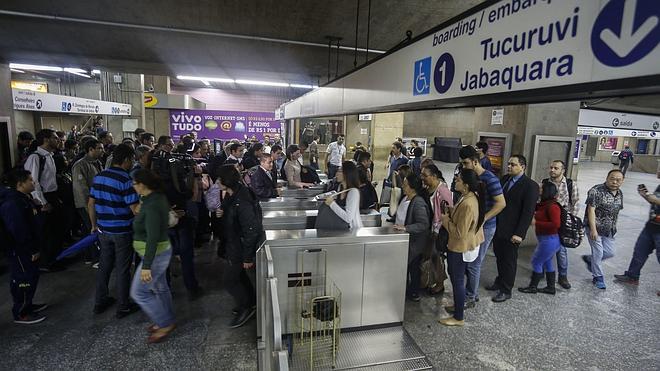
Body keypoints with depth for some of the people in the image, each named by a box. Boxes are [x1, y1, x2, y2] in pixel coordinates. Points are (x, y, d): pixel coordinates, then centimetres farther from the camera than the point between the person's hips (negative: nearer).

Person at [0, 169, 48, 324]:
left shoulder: (21, 198, 9)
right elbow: (19, 231, -26)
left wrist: (34, 247, 21)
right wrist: (32, 250, -20)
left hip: (24, 248, 10)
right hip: (19, 249, -10)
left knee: (31, 275, 20)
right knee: (24, 279, 1)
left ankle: (27, 305, 36)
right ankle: (20, 314, 15)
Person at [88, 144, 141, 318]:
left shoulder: (99, 177, 3)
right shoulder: (125, 180, -18)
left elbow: (91, 204, 10)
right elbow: (136, 210, -21)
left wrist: (94, 225, 21)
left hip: (104, 230, 6)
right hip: (122, 231, -6)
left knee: (104, 266, 19)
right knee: (122, 269, 5)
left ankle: (100, 302, 31)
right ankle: (124, 307, 17)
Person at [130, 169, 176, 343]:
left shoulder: (152, 206, -27)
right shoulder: (158, 197, 2)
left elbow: (153, 238, -30)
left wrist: (146, 266, -28)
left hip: (155, 255, -10)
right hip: (160, 252, 10)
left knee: (139, 292, 3)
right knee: (160, 288, 21)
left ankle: (166, 323, 15)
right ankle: (166, 321, 37)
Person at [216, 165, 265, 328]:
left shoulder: (242, 202, -30)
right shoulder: (231, 195, -1)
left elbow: (251, 231, -28)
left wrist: (247, 257, -22)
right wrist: (222, 213, -6)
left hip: (242, 247, -9)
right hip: (234, 244, 9)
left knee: (230, 278, 3)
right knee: (240, 275, 22)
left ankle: (246, 308, 23)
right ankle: (250, 302, 42)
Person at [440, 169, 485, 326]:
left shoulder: (468, 204, -31)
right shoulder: (471, 196, 0)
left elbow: (460, 232, -27)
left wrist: (445, 220, -15)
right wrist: (451, 211, 1)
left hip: (460, 248, -10)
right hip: (461, 246, 10)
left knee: (457, 281, 5)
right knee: (455, 276, 25)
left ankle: (458, 318, 21)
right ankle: (459, 304, 44)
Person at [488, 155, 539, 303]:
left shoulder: (530, 186, -13)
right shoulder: (505, 179, 7)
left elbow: (528, 212, -16)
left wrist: (519, 233, -19)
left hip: (511, 232, -6)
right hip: (498, 228, 6)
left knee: (509, 261, 9)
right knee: (499, 257, 20)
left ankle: (506, 290, 24)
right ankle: (500, 282, 39)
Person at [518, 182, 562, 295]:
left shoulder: (552, 206, -21)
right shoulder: (543, 205, 7)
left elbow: (556, 224, -27)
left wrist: (536, 223, -23)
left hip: (549, 240, -9)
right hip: (547, 239, 9)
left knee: (536, 262, 2)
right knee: (547, 262, 19)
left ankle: (532, 287, 16)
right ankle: (550, 287, 31)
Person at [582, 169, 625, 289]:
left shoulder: (620, 194, 6)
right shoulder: (596, 190, -16)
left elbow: (616, 212, 15)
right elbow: (591, 210, -19)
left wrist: (614, 227, 16)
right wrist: (593, 229, -21)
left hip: (609, 230, 7)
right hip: (595, 228, -7)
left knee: (610, 252, 8)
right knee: (598, 253, -1)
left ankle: (588, 259, 33)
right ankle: (598, 277, 16)